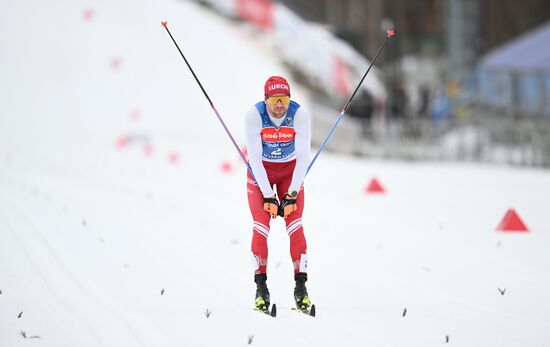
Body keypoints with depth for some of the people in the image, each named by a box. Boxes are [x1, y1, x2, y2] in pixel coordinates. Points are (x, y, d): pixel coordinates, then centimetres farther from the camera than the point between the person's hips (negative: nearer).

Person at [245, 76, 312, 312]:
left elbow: (303, 157, -20)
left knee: (295, 226, -13)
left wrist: (292, 195, -24)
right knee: (261, 226, -14)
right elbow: (254, 158, -21)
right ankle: (261, 288, -9)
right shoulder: (254, 115, -24)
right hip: (260, 172, -1)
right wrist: (268, 196, -24)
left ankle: (301, 285, -10)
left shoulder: (299, 115, -23)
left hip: (290, 171, 1)